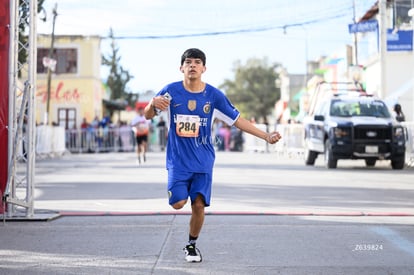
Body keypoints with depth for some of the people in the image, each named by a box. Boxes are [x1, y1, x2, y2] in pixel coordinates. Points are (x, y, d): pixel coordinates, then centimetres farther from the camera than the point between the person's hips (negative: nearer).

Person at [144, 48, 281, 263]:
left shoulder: (214, 95, -2)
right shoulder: (171, 91, -5)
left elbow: (237, 120, 4)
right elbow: (147, 116, -2)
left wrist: (266, 136, -2)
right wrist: (153, 103, -26)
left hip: (203, 160, 1)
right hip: (177, 160, -1)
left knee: (198, 204, -7)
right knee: (178, 204, -13)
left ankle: (192, 245, 16)